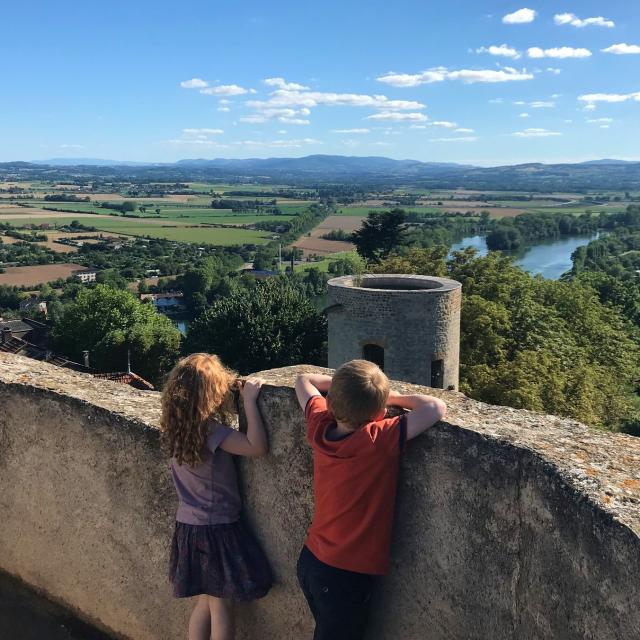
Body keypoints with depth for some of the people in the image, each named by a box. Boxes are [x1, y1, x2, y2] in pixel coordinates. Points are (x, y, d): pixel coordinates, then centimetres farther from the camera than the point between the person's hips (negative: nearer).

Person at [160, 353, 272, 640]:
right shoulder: (210, 430, -23)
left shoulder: (179, 428, 2)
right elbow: (257, 446, -30)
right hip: (217, 529, -7)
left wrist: (239, 392, 8)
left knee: (205, 603, 21)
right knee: (221, 608, 8)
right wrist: (249, 400, -23)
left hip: (189, 526, 8)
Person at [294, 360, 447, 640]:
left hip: (309, 560, 6)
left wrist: (343, 385, 4)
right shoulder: (380, 441, -27)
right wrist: (394, 397, -13)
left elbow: (304, 380, 9)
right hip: (346, 574, -5)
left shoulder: (320, 426, -9)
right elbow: (436, 407, -28)